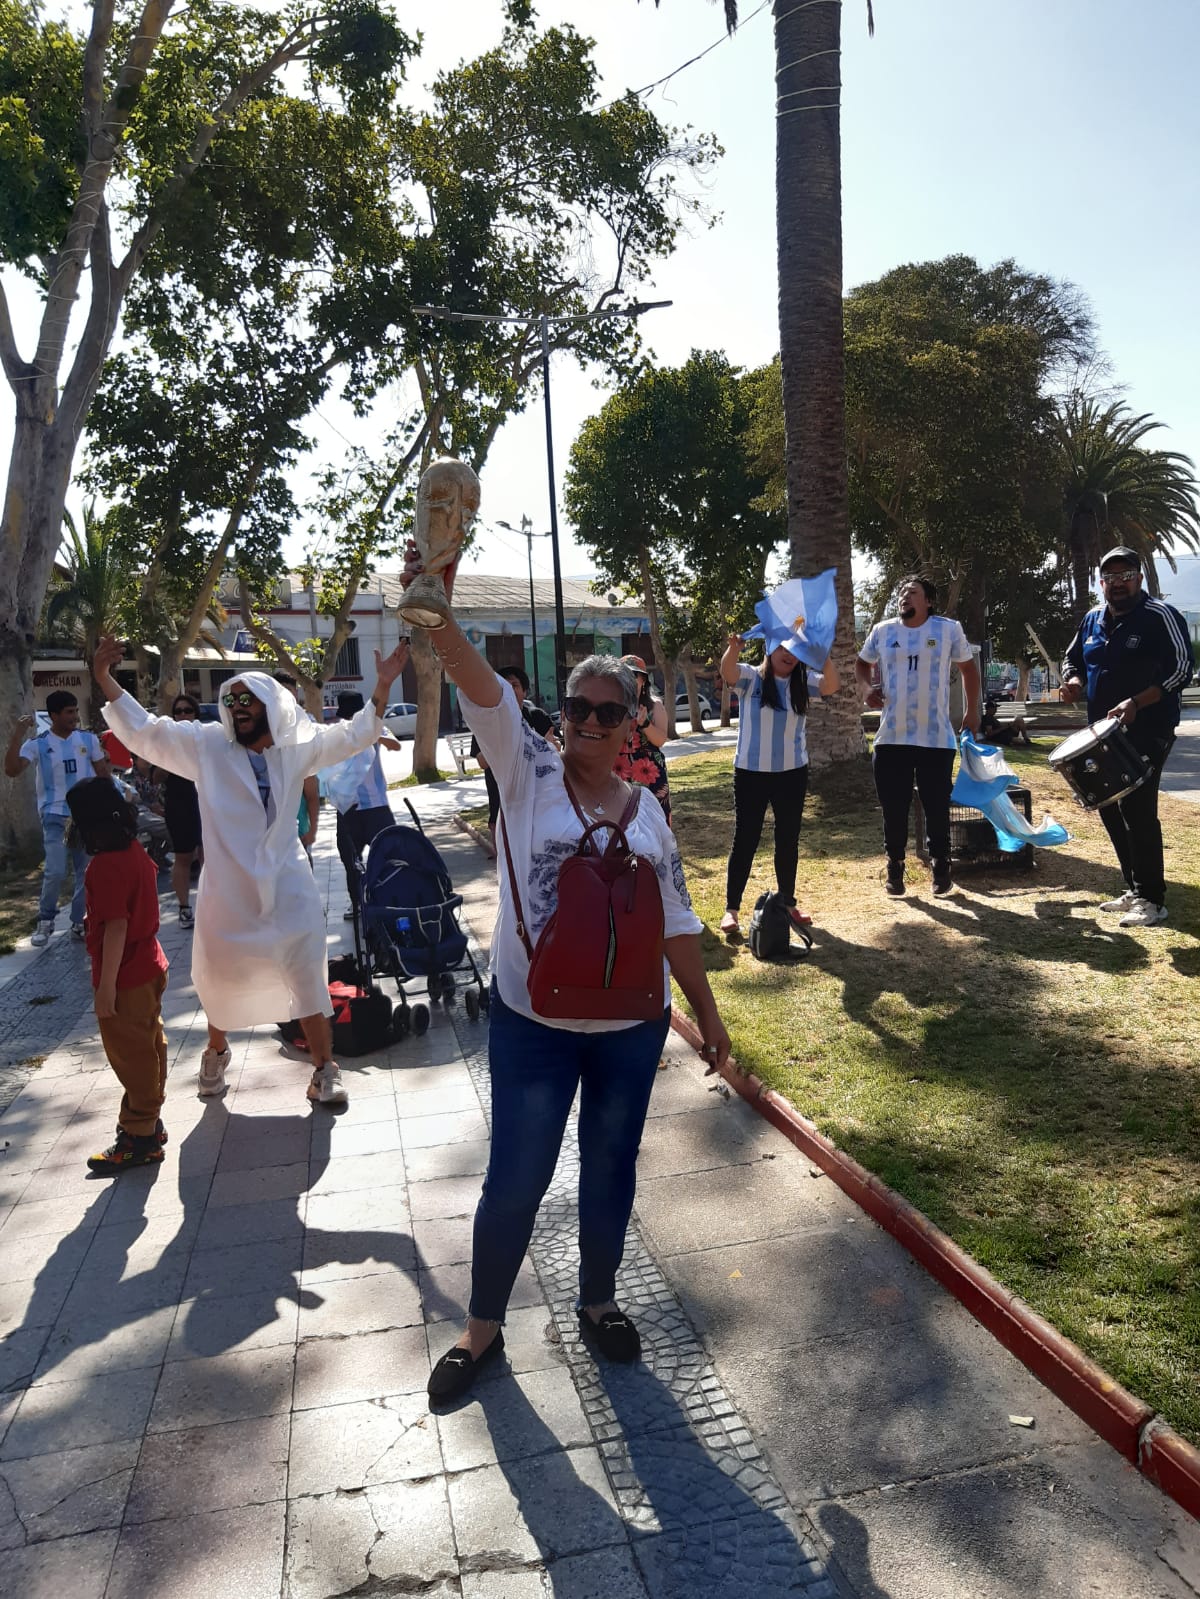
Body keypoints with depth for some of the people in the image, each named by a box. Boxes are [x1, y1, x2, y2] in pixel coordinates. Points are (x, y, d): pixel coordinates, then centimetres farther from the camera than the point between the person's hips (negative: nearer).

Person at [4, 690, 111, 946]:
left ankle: (79, 923, 19)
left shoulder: (88, 739, 4)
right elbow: (12, 770, -19)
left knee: (87, 871, 6)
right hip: (55, 816, -3)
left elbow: (103, 774, 11)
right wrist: (18, 734, -23)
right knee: (55, 871, -14)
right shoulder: (38, 743, -5)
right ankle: (45, 921, 8)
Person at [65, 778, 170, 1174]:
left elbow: (116, 926, -25)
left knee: (131, 1055, 3)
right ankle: (149, 1121, 33)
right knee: (148, 1046, 19)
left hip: (125, 978, -9)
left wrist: (106, 986, -21)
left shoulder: (105, 865, -23)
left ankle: (139, 1137, 15)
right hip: (148, 967, 9)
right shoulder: (135, 851, 3)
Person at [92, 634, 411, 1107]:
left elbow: (352, 734, 4)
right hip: (227, 888, 0)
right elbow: (142, 730, -5)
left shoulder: (296, 747, -1)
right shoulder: (206, 744, -5)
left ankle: (324, 1068, 19)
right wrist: (104, 678, -16)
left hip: (287, 886, 0)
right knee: (221, 978, 17)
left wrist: (383, 685, -8)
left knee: (308, 978, 4)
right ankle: (217, 1051, 45)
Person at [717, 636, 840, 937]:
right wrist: (733, 648, -48)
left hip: (792, 774, 3)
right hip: (750, 773, -3)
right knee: (745, 839, 0)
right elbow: (727, 671, -26)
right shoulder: (750, 678, -5)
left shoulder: (802, 683, 3)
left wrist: (824, 655, -32)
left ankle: (788, 903, 26)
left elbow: (832, 685, -14)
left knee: (788, 840, 12)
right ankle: (731, 909, 5)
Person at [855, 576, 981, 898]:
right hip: (891, 738, 2)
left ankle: (941, 866, 21)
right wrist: (865, 688, 0)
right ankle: (895, 866, 21)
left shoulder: (949, 630, 2)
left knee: (937, 808, 4)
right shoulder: (882, 631, 5)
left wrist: (971, 711, 10)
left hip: (937, 738, -1)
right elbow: (862, 663, 21)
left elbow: (968, 668, 13)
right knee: (893, 808, 6)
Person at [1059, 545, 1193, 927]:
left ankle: (1152, 899, -5)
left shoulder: (1160, 616, -10)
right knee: (1109, 809, 11)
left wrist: (1135, 703, -25)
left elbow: (1181, 670, -15)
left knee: (1136, 810, -13)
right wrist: (1074, 681, -1)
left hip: (1149, 731, -7)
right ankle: (1134, 890, 23)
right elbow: (1073, 659, 23)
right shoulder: (1093, 620, 10)